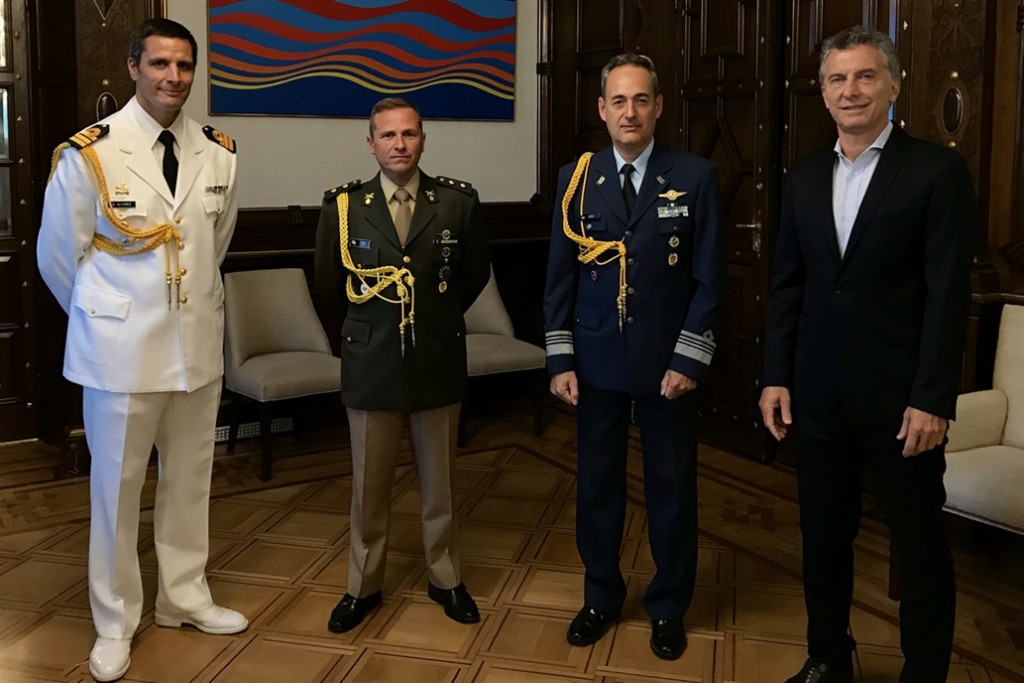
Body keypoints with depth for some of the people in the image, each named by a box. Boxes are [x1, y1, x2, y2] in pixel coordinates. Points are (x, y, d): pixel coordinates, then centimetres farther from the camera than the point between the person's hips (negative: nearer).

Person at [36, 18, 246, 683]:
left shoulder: (219, 153, -1)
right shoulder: (89, 154, -12)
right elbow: (57, 256, 0)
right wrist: (102, 321, 10)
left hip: (200, 343, 4)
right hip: (122, 348, -3)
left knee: (191, 477, 14)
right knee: (117, 485, 7)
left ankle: (185, 596, 33)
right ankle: (115, 622, 24)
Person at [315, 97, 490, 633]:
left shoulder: (457, 201, -3)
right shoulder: (343, 206, -4)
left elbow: (475, 273, 11)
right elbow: (327, 283, 7)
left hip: (438, 363, 1)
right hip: (370, 364, 0)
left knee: (439, 482, 13)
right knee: (369, 485, 10)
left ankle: (445, 578, 29)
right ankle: (363, 586, 26)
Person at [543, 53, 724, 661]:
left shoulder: (696, 177, -4)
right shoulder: (577, 178, 2)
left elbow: (709, 278, -5)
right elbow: (560, 275, 4)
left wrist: (689, 360, -10)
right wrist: (561, 359, -1)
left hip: (666, 362, -2)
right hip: (596, 360, 2)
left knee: (672, 489, 9)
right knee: (597, 484, 12)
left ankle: (669, 607, 28)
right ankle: (601, 596, 31)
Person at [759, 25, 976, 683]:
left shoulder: (938, 170, -7)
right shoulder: (805, 177, 9)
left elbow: (949, 293, -11)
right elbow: (787, 285, 10)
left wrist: (932, 400, -15)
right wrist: (776, 377, 4)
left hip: (901, 397, -5)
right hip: (820, 395, 5)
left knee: (921, 545, 8)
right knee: (824, 534, 15)